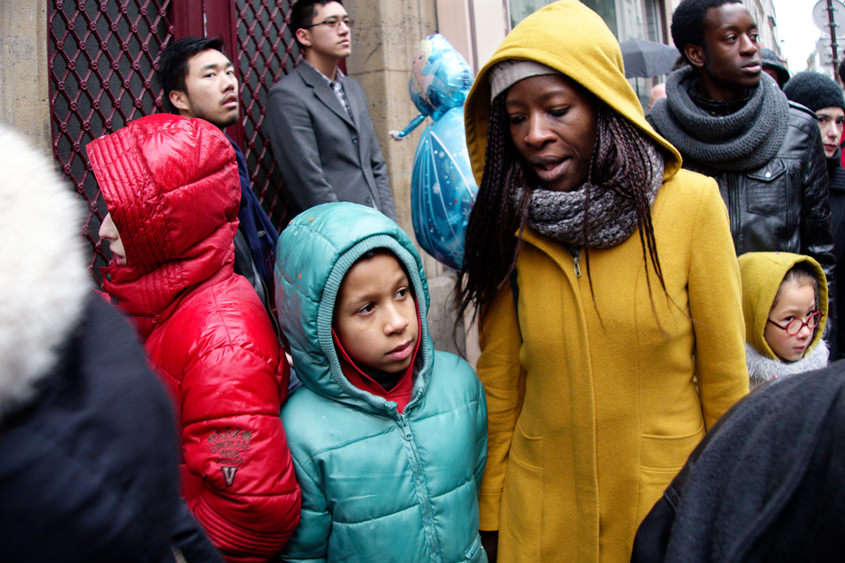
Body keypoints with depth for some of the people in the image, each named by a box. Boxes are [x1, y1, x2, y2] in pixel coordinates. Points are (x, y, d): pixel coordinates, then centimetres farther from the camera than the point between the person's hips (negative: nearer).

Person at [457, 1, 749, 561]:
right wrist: (491, 514, 5)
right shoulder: (512, 226, -5)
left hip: (670, 502, -1)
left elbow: (724, 379, -5)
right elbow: (499, 381, 1)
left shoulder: (692, 202, -11)